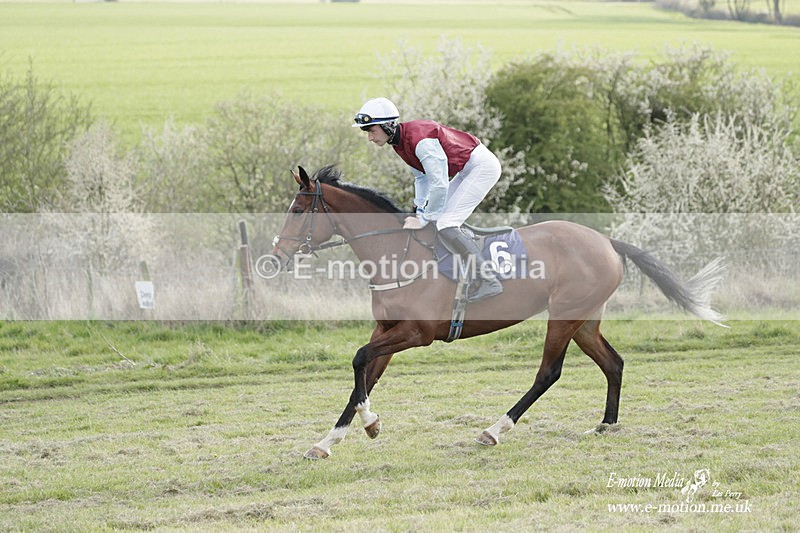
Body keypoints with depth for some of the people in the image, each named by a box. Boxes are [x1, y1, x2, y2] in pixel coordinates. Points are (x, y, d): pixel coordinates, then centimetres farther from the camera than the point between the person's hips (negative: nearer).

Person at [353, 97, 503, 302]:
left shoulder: (421, 141, -28)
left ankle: (487, 279, -19)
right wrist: (420, 212, 5)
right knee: (437, 218, 13)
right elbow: (421, 177, 15)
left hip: (482, 166, -10)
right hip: (468, 169, 10)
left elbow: (439, 185, -27)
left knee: (445, 225, -16)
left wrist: (424, 220, -18)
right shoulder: (400, 141, 3)